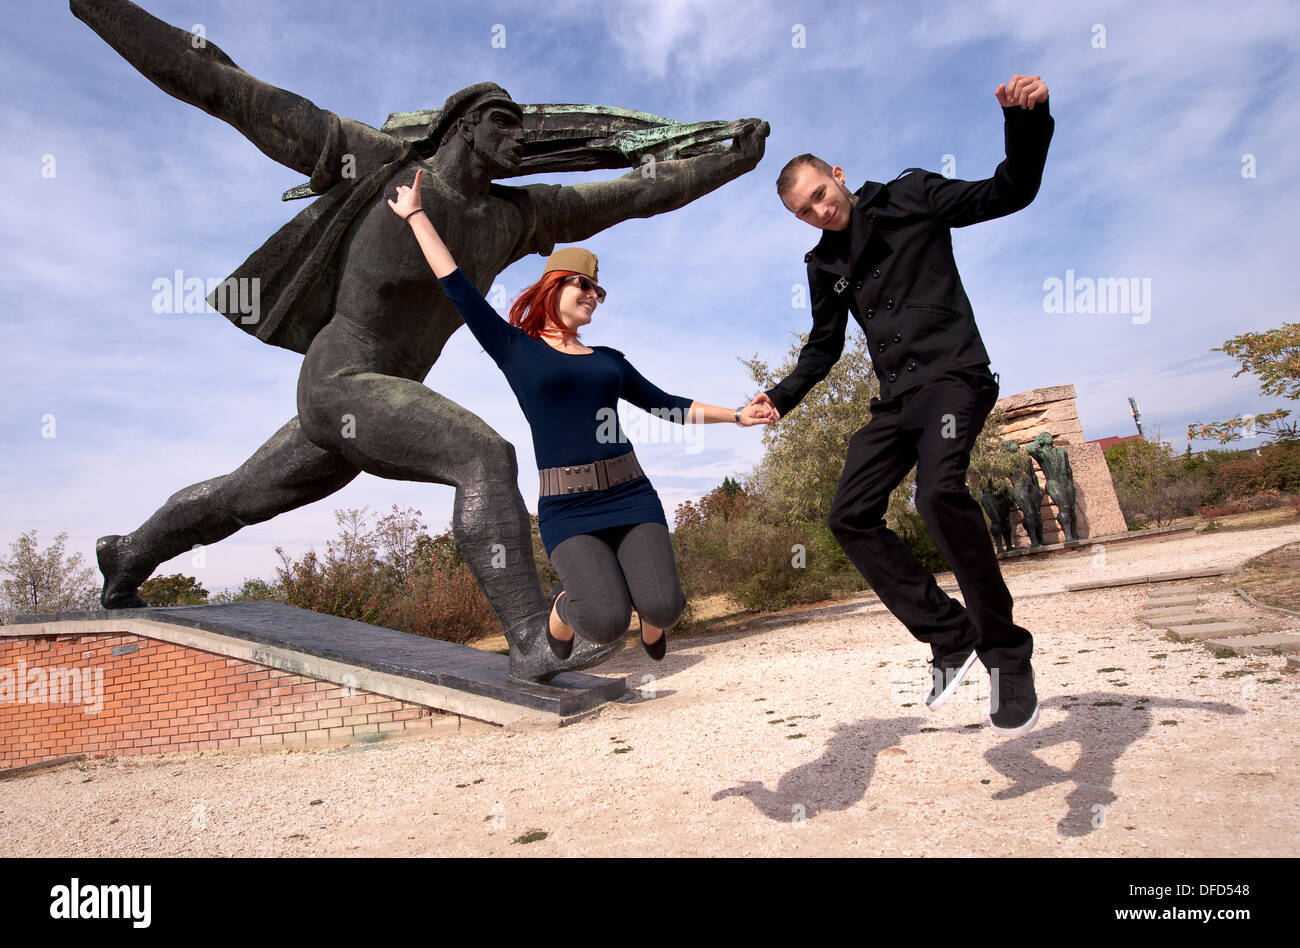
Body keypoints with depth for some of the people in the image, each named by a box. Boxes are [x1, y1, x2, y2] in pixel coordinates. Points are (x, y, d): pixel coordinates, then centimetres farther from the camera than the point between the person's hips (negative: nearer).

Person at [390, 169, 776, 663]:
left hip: (632, 496, 4)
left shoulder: (608, 359, 20)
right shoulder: (515, 348, 8)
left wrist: (735, 415, 19)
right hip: (567, 509, -3)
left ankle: (653, 630, 21)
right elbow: (458, 287, 7)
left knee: (663, 607, -19)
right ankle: (562, 608, 15)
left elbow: (667, 405, 23)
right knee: (607, 620, -22)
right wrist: (415, 215, 14)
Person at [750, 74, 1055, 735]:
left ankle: (1005, 652, -18)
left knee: (940, 492, -32)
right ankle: (949, 636, 1)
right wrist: (783, 396, 8)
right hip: (896, 400, 7)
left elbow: (1010, 192, 1)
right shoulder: (824, 265, 17)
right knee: (850, 516, -5)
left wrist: (1027, 121, -16)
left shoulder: (910, 197, 4)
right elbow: (824, 347, 23)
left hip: (953, 377, -7)